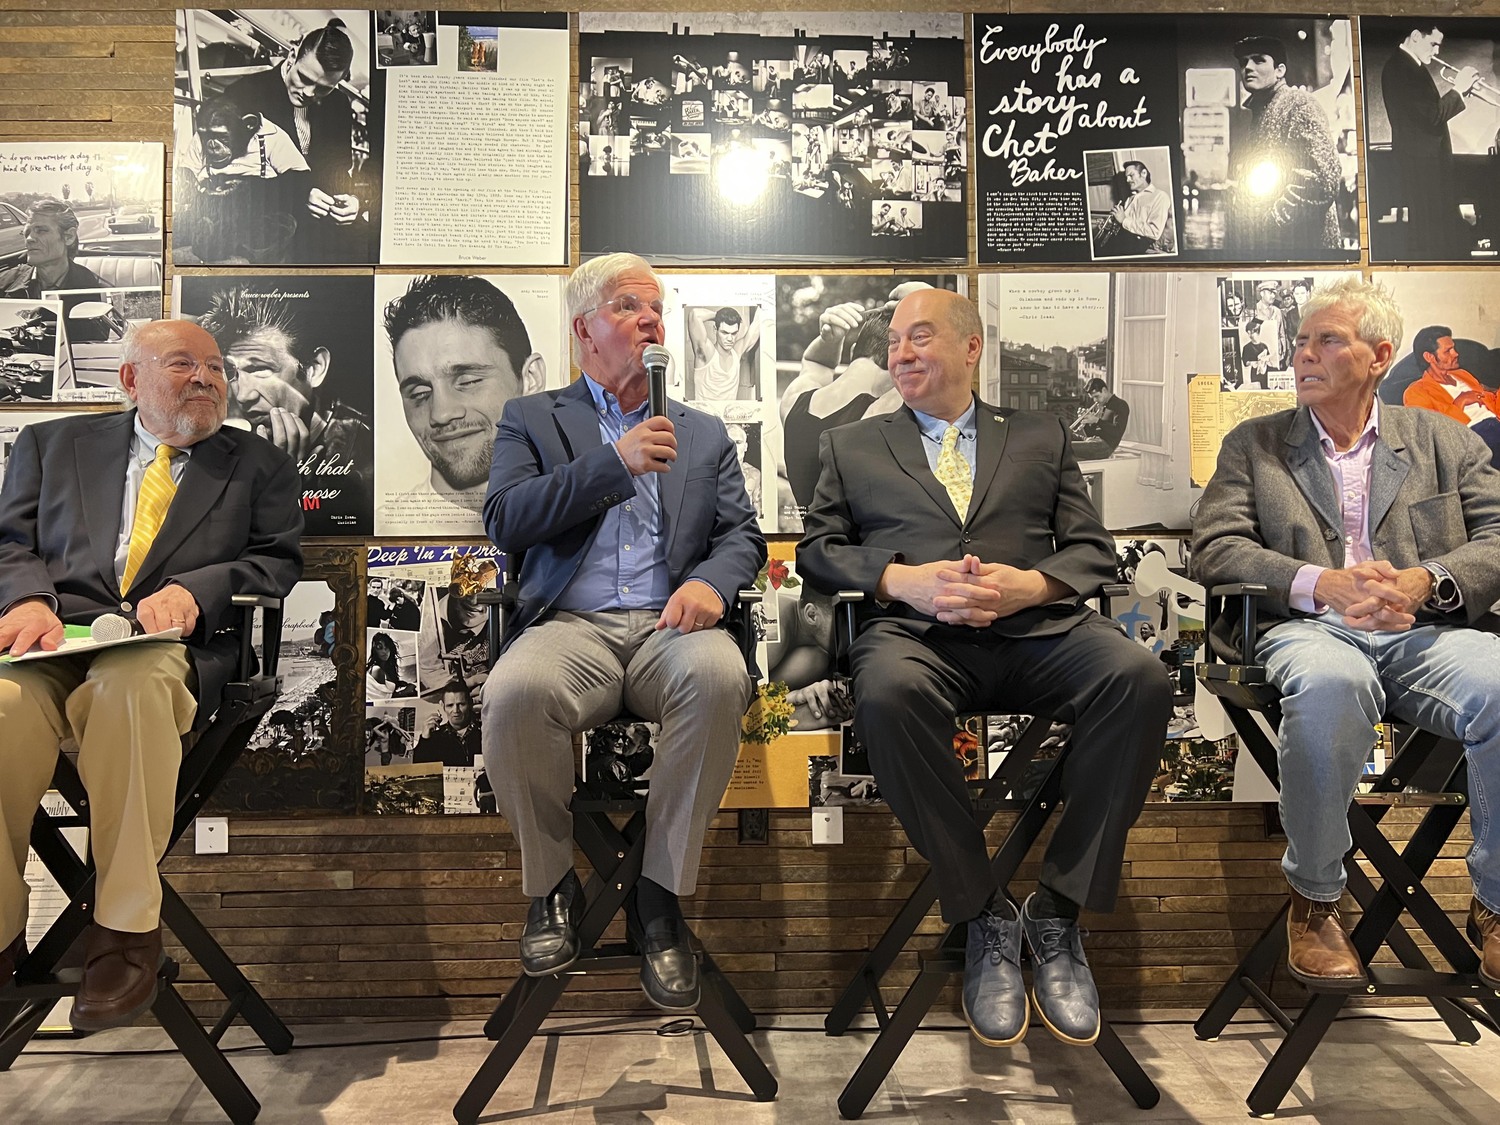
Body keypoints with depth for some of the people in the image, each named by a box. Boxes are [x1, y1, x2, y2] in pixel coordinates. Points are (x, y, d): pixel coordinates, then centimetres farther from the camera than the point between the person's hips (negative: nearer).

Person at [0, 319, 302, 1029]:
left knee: (132, 683, -38)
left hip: (164, 648, -1)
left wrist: (195, 588, -10)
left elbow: (277, 562, 10)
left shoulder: (259, 465, 21)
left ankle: (126, 930, -27)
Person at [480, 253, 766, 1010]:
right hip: (570, 626, -1)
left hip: (667, 626, 1)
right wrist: (614, 464, -8)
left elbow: (742, 534, 15)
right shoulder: (531, 419, 18)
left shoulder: (704, 434, 25)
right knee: (514, 694, -35)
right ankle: (552, 885, -6)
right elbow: (504, 521, 1)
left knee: (720, 677, -35)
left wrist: (710, 580, -9)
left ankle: (660, 896, -16)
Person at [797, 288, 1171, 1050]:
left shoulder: (1041, 436, 25)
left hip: (1037, 626, 1)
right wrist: (901, 578, -7)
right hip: (915, 628, -1)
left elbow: (1092, 550, 15)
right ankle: (984, 917, -17)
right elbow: (816, 551, 13)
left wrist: (1031, 582, -8)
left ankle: (1058, 912, -14)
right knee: (889, 693, -37)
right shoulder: (851, 445, 24)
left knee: (1139, 679, -30)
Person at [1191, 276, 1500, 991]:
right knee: (1332, 684, -38)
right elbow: (1213, 551, 3)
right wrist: (1324, 583, -14)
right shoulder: (1252, 444, 17)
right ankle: (1314, 898, -15)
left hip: (1426, 632, 2)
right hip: (1305, 631, -1)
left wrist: (1424, 581, -14)